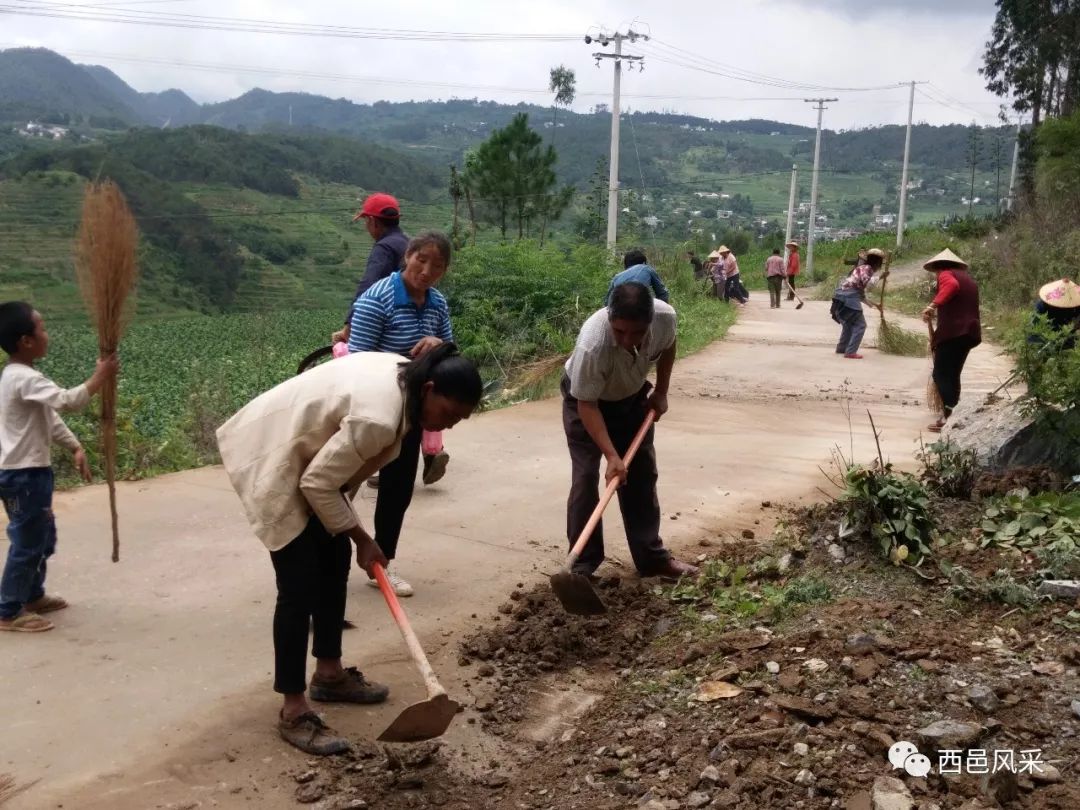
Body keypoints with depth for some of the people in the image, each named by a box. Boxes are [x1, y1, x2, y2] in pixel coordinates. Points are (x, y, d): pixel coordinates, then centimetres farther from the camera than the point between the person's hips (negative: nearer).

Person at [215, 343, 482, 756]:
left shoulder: (404, 375, -4)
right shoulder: (377, 418, -33)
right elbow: (318, 484, -25)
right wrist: (362, 539, -13)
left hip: (305, 452, 10)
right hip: (274, 461, -10)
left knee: (335, 561, 13)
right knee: (301, 585, -9)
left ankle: (329, 674, 28)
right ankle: (293, 711, 0)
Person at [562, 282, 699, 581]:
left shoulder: (665, 316, -30)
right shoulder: (592, 344, -43)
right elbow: (587, 405, -33)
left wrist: (661, 392, -1)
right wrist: (612, 456, -38)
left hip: (633, 396, 4)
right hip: (586, 399, -4)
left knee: (643, 473, 7)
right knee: (585, 477, -9)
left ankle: (652, 557, 18)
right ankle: (582, 564, 2)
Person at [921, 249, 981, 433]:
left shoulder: (945, 274, 0)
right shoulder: (968, 279, 27)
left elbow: (952, 285, -25)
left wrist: (933, 305, -31)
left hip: (952, 332, -8)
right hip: (969, 331, 8)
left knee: (941, 375, -9)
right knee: (953, 375, 16)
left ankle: (950, 414, -21)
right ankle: (952, 415, 17)